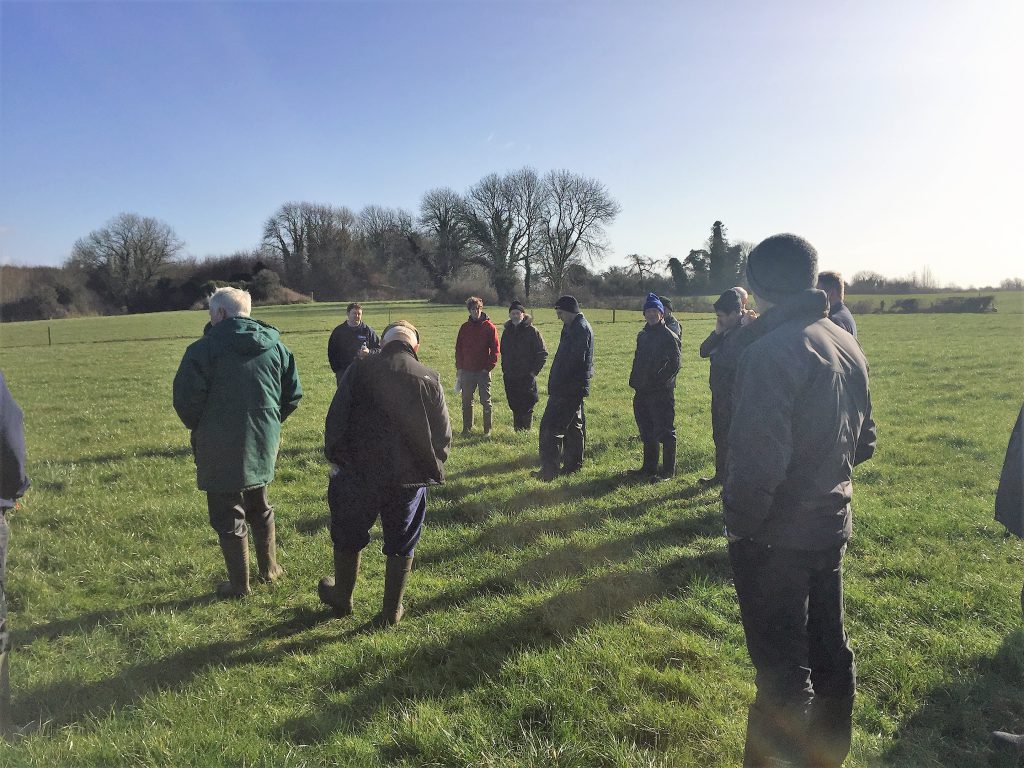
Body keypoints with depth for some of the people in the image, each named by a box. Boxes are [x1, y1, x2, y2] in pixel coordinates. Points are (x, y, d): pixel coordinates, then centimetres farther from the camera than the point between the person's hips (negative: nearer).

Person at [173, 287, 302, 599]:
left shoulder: (204, 348, -14)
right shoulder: (275, 346, 2)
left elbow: (186, 400, -16)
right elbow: (292, 395, 4)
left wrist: (199, 428, 3)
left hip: (221, 448, -5)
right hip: (264, 445, 5)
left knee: (228, 517, 8)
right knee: (260, 507, 24)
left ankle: (239, 585, 17)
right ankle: (269, 568, 35)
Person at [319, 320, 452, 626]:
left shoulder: (360, 370, -6)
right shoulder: (429, 378, -4)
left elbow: (336, 419, -6)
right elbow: (444, 434, -2)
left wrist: (336, 458, 7)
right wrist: (430, 466, 13)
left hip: (358, 472, 0)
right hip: (410, 479, 0)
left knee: (347, 537, 21)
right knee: (401, 544, 15)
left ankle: (342, 598, 40)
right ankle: (392, 610, 26)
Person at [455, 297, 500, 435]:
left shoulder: (489, 327, -2)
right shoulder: (465, 327, 8)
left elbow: (495, 349, -4)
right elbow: (458, 348, 10)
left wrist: (489, 367, -10)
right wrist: (459, 368, 3)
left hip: (483, 371, -3)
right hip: (467, 370, 3)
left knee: (486, 401, 3)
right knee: (466, 401, 8)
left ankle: (487, 428, 11)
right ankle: (467, 428, 18)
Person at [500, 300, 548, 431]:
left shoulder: (531, 331, -6)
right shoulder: (507, 331, 11)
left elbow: (543, 353, -6)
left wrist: (534, 371, -10)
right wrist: (504, 369, 12)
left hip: (526, 377, -5)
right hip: (510, 377, 5)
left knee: (526, 407, -3)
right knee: (515, 407, 11)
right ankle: (517, 431, 20)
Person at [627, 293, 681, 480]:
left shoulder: (670, 337, -7)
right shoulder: (643, 335, 14)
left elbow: (674, 365, -11)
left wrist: (661, 382, -17)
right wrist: (634, 381, 9)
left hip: (662, 393, -8)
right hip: (643, 392, 8)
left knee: (664, 432, -2)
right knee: (646, 432, 14)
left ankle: (668, 471, 6)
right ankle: (649, 468, 25)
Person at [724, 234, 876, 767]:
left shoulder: (772, 351, -23)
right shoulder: (847, 345, 4)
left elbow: (759, 459, -27)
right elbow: (863, 442, 12)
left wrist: (738, 521, -12)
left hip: (777, 537, -8)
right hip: (831, 526, 8)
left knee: (782, 668, 5)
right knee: (828, 649, 22)